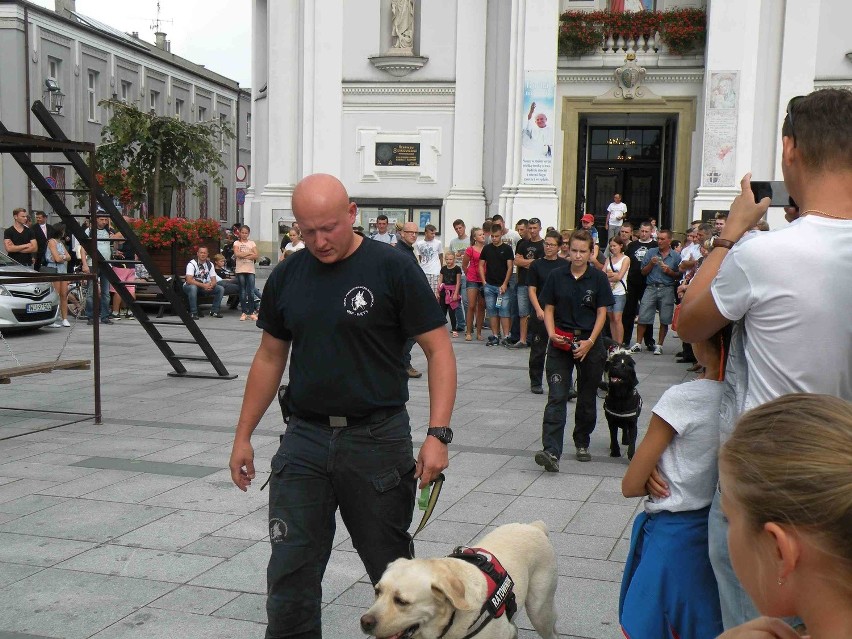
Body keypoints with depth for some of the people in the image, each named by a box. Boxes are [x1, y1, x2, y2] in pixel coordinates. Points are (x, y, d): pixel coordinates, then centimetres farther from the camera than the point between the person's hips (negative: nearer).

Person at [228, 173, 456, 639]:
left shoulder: (392, 268, -8)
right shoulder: (287, 277, 6)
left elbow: (439, 351, -8)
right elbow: (269, 358, 15)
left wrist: (437, 434, -17)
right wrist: (243, 436, 14)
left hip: (378, 438, -3)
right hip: (304, 438, 4)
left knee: (392, 568, 11)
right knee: (289, 572, 4)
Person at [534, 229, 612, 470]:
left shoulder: (598, 278, 0)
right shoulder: (557, 276, 3)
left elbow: (602, 313, -1)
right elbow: (548, 308, 6)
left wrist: (590, 342, -12)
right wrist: (552, 333, -11)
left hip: (590, 343, 1)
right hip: (561, 342, 0)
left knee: (587, 398, 12)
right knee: (556, 397, -11)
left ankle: (582, 443, 32)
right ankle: (551, 451, -18)